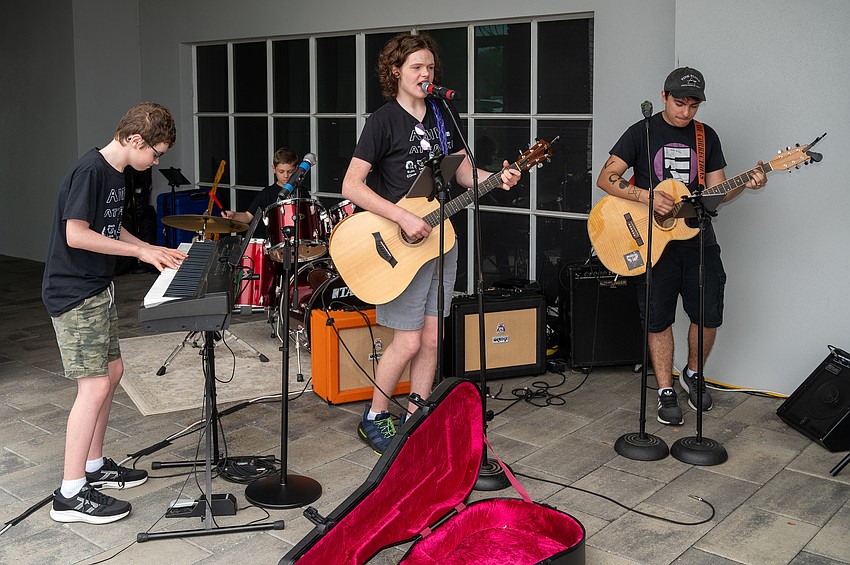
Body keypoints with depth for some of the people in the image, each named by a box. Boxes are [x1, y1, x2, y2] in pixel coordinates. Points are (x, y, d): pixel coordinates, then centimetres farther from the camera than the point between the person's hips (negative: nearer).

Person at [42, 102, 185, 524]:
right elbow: (76, 235, -24)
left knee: (112, 371, 15)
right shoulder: (89, 171, -19)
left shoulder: (114, 173, 11)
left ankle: (93, 466, 29)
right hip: (74, 294, -10)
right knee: (95, 385, -10)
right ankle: (70, 494, -2)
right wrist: (140, 251, -17)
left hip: (98, 290, 10)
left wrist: (154, 250, 10)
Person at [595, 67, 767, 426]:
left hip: (697, 237, 3)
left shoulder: (706, 137, 10)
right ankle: (666, 392, 14)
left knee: (709, 316, 2)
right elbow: (606, 178, -9)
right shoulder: (642, 133, -1)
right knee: (658, 318, 2)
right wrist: (647, 197, -22)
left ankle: (693, 375, 28)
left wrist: (745, 184, -12)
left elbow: (717, 191, 9)